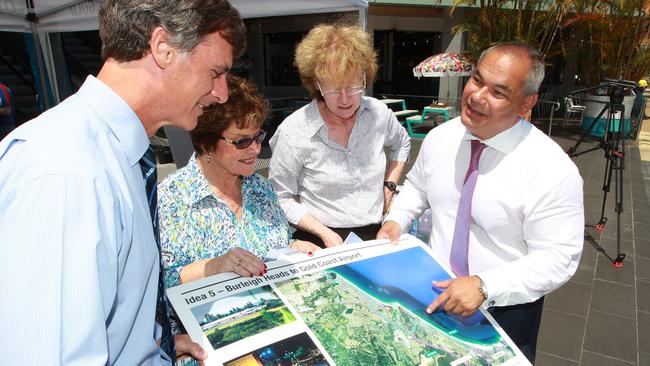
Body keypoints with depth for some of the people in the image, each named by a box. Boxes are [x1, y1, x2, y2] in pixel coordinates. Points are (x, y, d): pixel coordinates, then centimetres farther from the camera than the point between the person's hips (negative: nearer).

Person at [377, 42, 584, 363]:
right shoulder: (440, 137, -8)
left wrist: (484, 285, -30)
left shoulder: (553, 171, -24)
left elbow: (558, 258, -21)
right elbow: (417, 186, 9)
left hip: (504, 311, -4)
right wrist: (395, 220, -9)